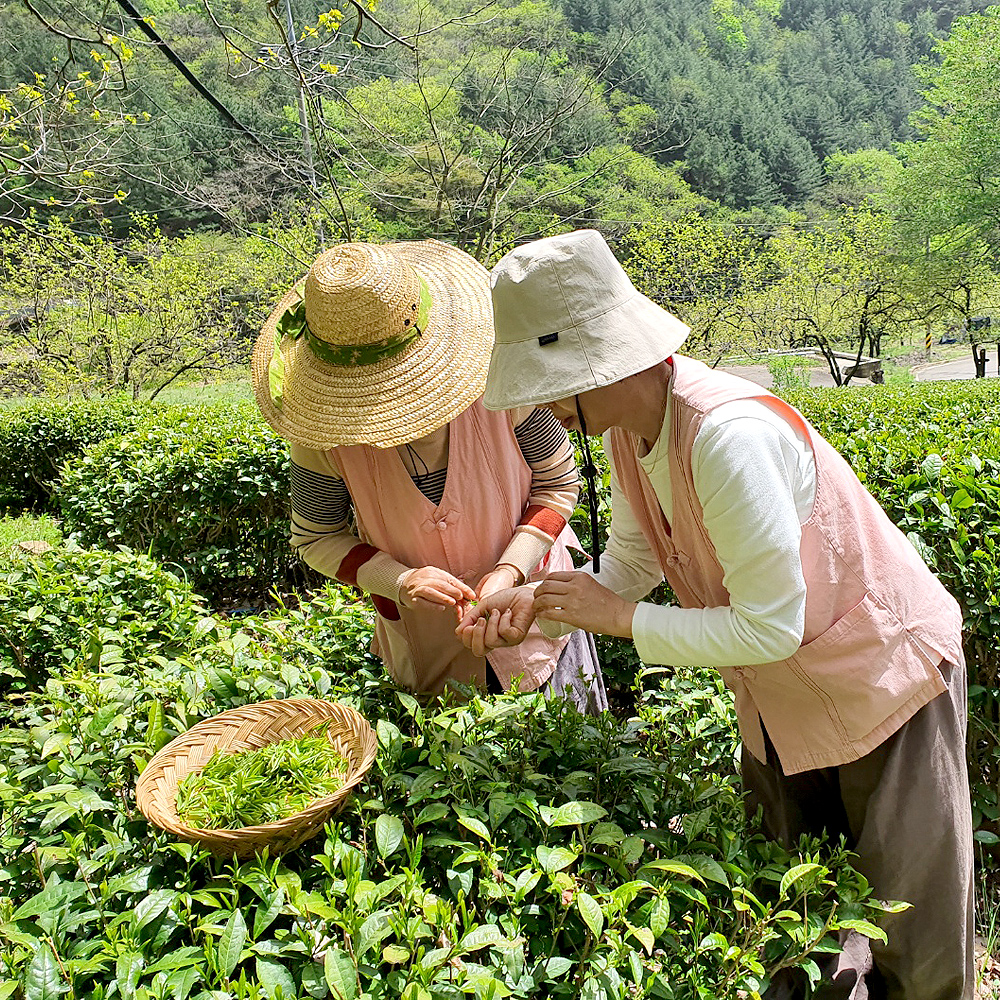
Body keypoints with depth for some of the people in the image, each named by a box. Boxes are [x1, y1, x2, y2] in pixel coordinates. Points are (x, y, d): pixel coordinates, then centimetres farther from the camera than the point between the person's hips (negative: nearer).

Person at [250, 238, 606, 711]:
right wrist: (399, 580, -24)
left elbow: (558, 482, -11)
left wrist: (510, 570, -25)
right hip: (423, 639, 1)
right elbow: (315, 538, -7)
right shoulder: (323, 429, -22)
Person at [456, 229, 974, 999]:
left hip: (884, 682, -7)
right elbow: (633, 559, 3)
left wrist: (618, 616, -24)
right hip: (779, 700, 8)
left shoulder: (726, 436, -36)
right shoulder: (627, 427, -9)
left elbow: (769, 628, -31)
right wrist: (538, 604, -12)